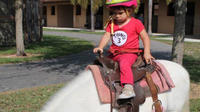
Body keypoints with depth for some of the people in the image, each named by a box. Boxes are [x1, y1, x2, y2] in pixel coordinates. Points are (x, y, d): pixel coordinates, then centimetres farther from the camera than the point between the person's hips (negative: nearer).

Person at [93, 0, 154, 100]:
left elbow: (145, 37, 0)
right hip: (114, 54, 7)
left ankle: (128, 88, -47)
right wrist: (100, 47, -17)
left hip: (129, 53, -6)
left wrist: (147, 53, -10)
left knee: (124, 63, -36)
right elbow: (106, 36, 2)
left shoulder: (135, 23, -2)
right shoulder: (111, 24, 10)